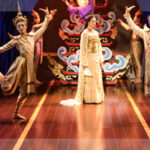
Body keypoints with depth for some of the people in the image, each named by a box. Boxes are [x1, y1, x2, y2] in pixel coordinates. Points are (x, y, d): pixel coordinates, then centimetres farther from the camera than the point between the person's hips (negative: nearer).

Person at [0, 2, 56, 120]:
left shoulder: (32, 36, 17)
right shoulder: (16, 40, 6)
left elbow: (42, 29, 30)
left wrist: (47, 17, 30)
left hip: (29, 65, 4)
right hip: (21, 62, -4)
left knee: (25, 92, 5)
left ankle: (16, 113, 17)